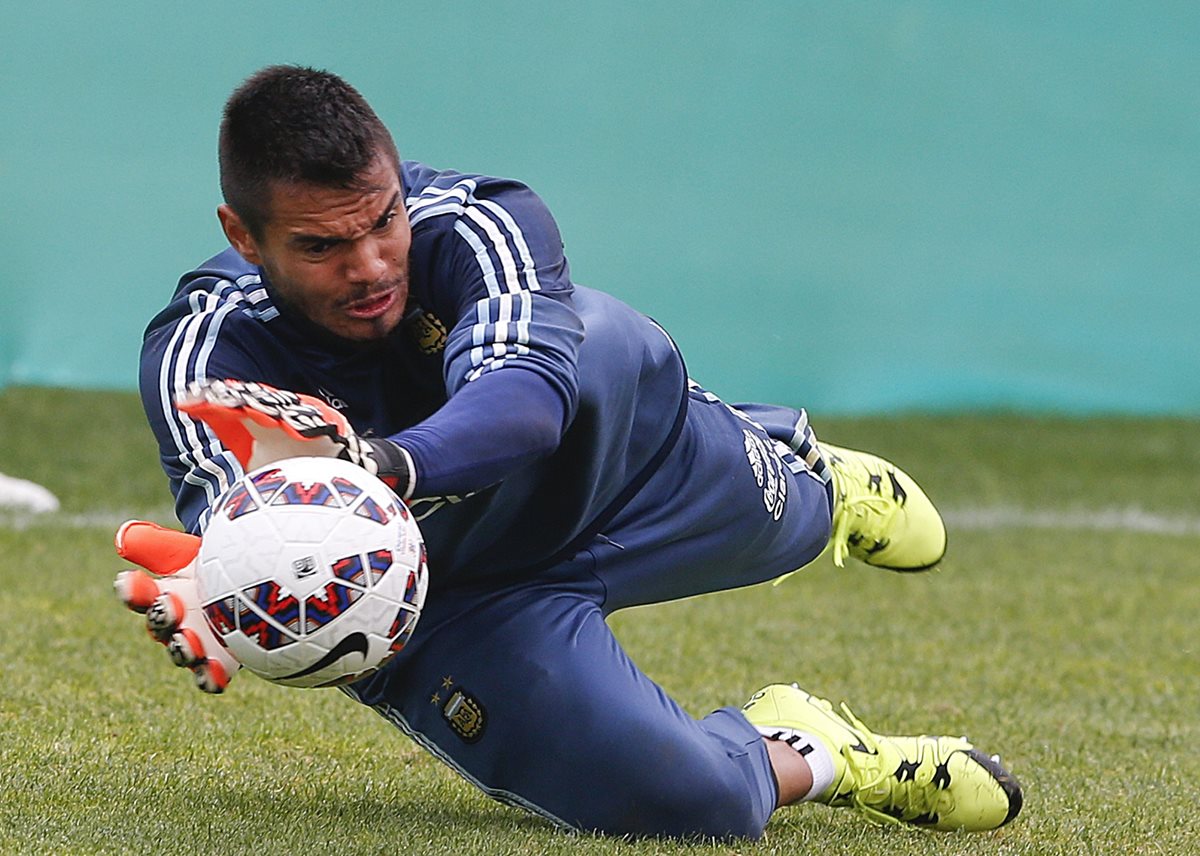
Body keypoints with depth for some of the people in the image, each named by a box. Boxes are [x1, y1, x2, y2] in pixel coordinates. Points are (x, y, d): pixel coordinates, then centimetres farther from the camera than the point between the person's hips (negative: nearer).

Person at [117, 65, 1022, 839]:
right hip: (438, 615, -5)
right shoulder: (203, 353, -28)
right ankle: (797, 754, 11)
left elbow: (529, 393, -46)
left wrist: (380, 462, -68)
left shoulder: (481, 225, -29)